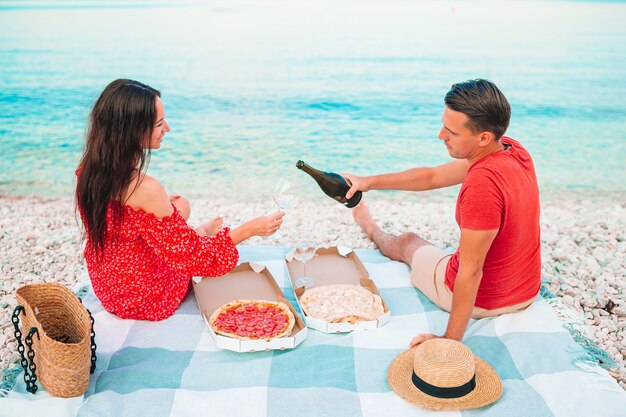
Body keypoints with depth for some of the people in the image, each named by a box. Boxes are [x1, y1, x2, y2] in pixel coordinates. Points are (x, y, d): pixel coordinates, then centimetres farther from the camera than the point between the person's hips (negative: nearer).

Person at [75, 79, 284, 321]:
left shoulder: (87, 169, -11)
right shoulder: (146, 189, -34)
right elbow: (191, 256, -24)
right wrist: (250, 229, -20)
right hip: (143, 302, -6)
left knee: (181, 206, 19)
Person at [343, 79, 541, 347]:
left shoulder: (482, 183, -36)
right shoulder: (512, 149, -7)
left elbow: (470, 271, -30)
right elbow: (433, 177, 2)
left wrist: (451, 339, -21)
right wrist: (369, 182, 3)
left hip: (483, 300, -6)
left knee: (408, 242, 22)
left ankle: (373, 232, 57)